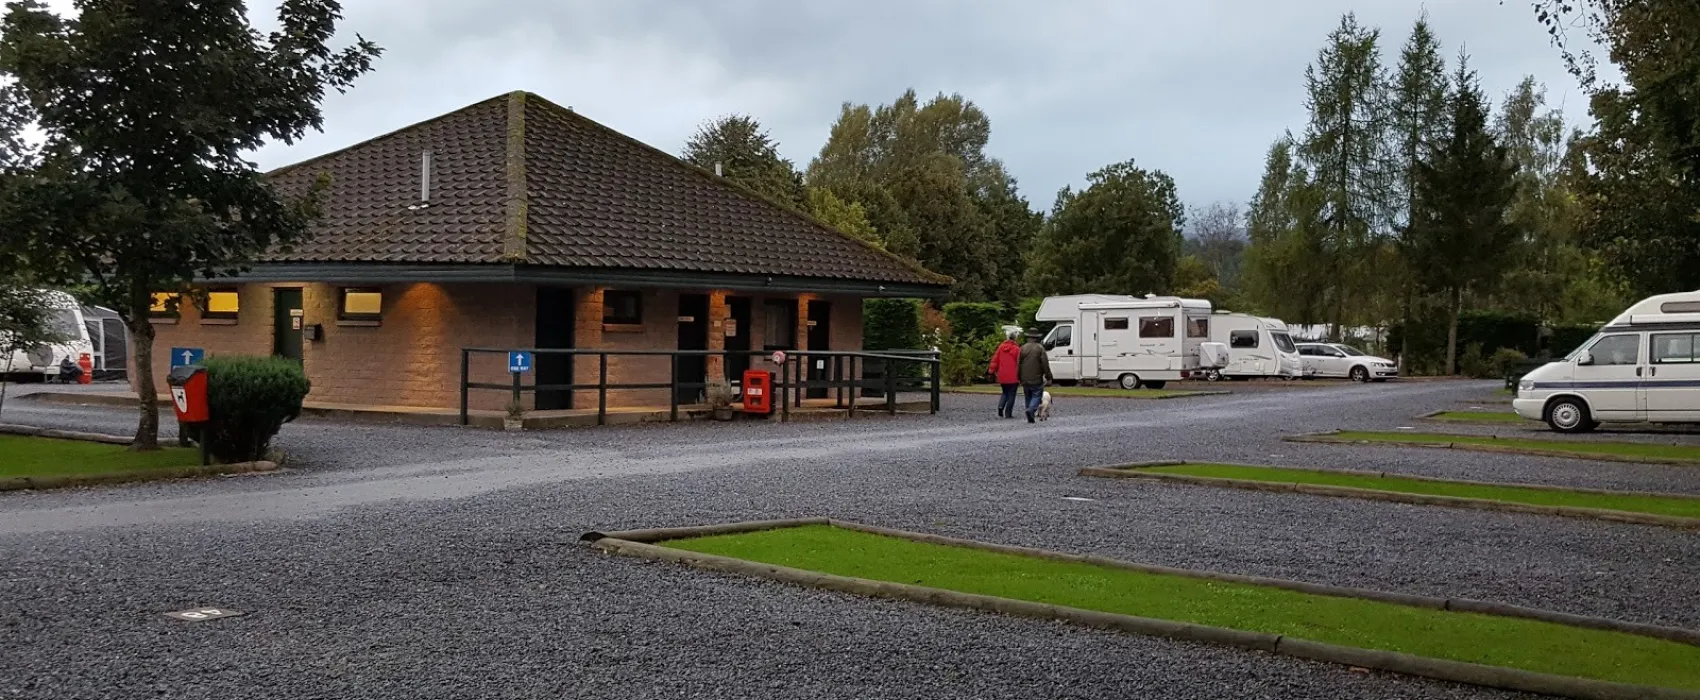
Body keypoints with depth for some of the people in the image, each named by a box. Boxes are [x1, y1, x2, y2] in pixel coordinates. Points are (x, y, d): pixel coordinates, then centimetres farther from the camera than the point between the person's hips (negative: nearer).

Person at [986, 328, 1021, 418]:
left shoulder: (1001, 346, 2)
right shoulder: (1017, 349, -10)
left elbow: (995, 360, 4)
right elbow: (1019, 363, -8)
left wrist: (992, 371, 10)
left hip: (1002, 376, 4)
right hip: (1013, 377, -4)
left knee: (1005, 393, 19)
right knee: (1011, 394, 6)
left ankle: (1000, 407, -4)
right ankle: (1008, 413, 4)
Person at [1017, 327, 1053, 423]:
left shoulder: (1023, 348, 4)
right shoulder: (1040, 348, -7)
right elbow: (1045, 364, -9)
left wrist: (1019, 377, 14)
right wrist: (1048, 376, -2)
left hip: (1025, 379, 4)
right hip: (1036, 379, -4)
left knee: (1028, 397, 13)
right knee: (1037, 396, 1)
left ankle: (1030, 418, 11)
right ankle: (1031, 409, -25)